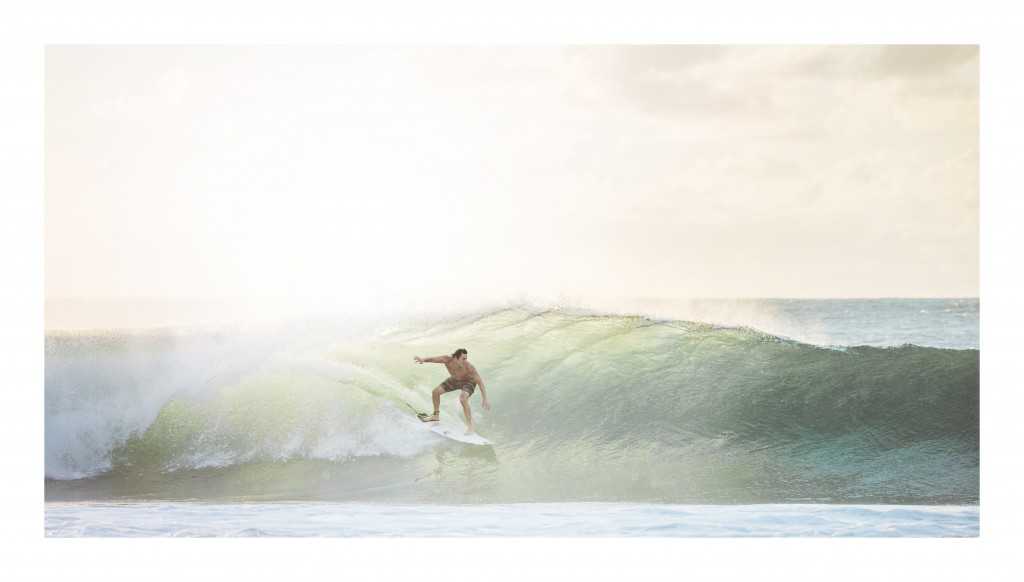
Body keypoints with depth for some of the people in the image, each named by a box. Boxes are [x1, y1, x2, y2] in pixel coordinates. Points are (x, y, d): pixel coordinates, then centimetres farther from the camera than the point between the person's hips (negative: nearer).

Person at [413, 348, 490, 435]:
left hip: (468, 382, -5)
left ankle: (470, 427, -23)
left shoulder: (469, 367, -40)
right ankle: (436, 415, 34)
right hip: (455, 380, 5)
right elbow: (432, 359, -40)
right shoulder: (448, 359, -32)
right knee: (435, 392, 8)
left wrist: (485, 400, -37)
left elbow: (480, 382, -34)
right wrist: (423, 359, -64)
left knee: (463, 399, -33)